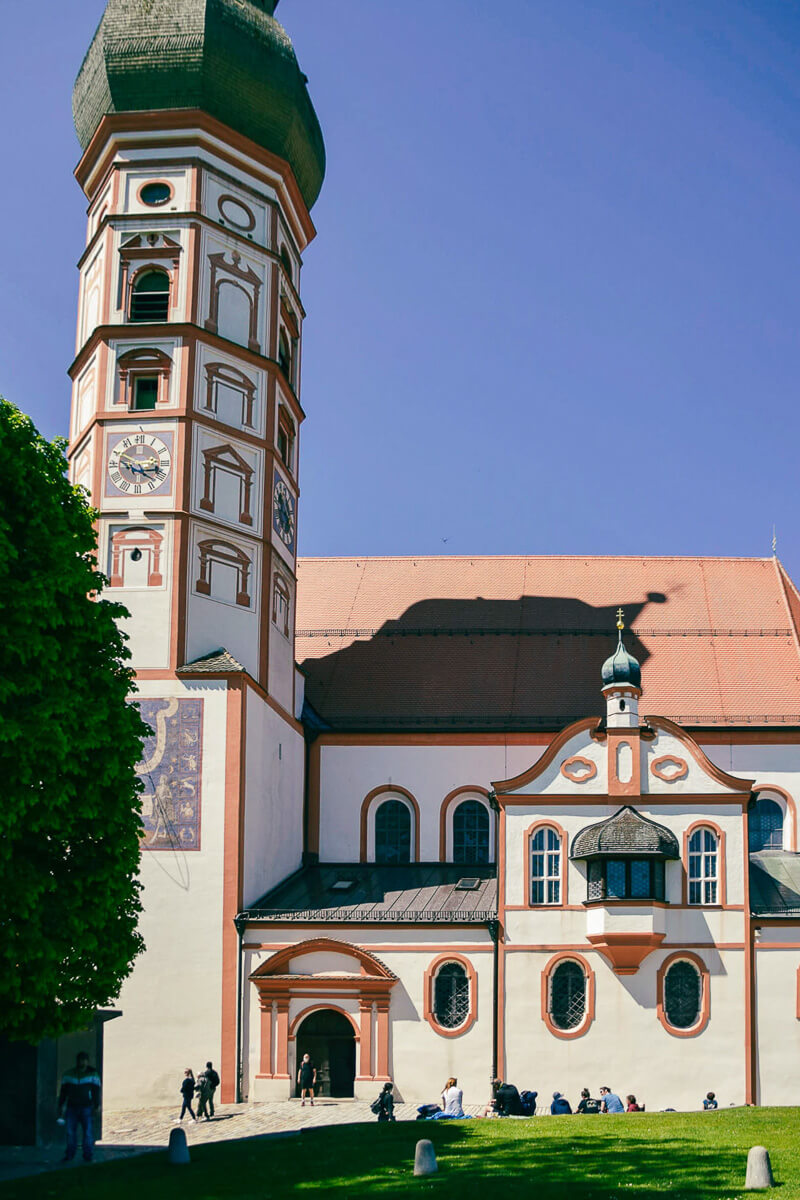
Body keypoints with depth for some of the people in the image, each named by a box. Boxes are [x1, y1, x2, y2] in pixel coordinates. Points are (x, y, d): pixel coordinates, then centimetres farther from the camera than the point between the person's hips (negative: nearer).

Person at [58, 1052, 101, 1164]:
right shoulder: (68, 1074, 7)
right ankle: (69, 1156, 5)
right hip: (72, 1107, 2)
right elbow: (63, 1091, 11)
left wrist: (96, 1107, -10)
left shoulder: (93, 1075, 1)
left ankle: (88, 1156, -1)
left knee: (88, 1132, -6)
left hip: (87, 1107, -2)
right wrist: (60, 1107, 7)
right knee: (70, 1132, -2)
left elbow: (96, 1092, -2)